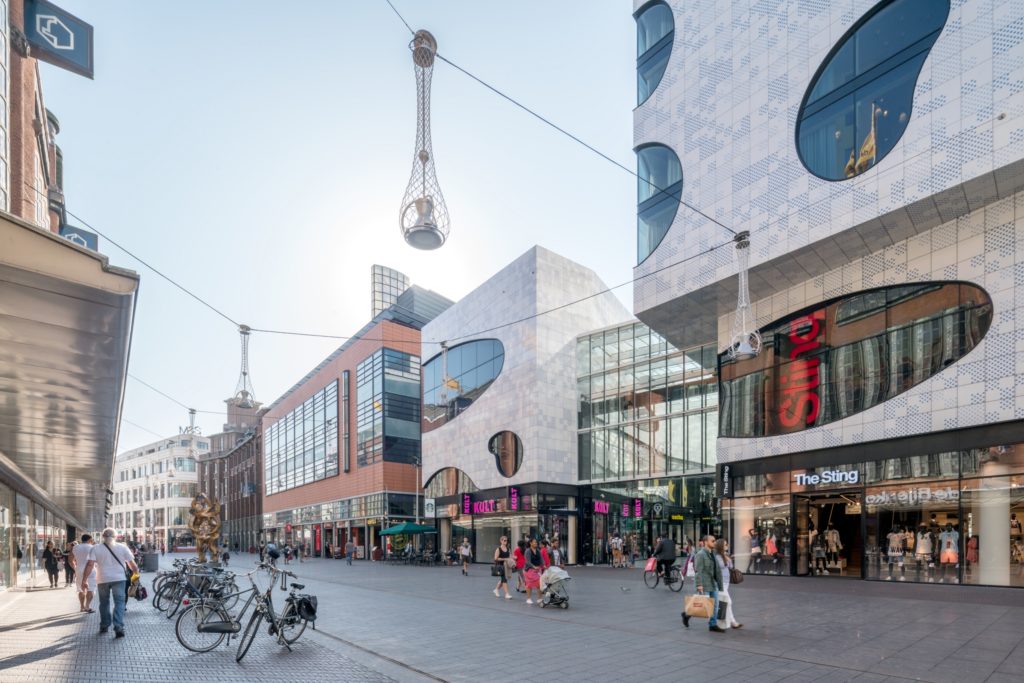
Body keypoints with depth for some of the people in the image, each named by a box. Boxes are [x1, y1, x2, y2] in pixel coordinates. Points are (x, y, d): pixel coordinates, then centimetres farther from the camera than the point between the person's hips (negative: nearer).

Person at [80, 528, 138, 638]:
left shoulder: (95, 548, -2)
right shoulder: (122, 547, 0)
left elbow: (90, 564, -13)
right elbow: (132, 563, 3)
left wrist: (84, 580, -11)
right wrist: (136, 573, 19)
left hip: (102, 580, 1)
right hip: (119, 579, -1)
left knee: (104, 603, 19)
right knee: (119, 602, -1)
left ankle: (104, 626, 26)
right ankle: (119, 627, -14)